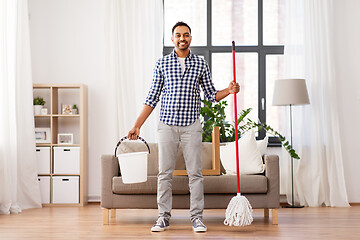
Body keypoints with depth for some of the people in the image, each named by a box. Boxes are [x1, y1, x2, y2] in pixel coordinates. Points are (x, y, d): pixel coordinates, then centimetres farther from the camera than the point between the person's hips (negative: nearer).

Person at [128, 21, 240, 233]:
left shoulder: (201, 64, 7)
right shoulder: (162, 63, 6)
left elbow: (211, 95, 11)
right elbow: (152, 98, 7)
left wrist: (228, 91, -9)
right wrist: (137, 126, 4)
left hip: (192, 126, 0)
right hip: (167, 125, 0)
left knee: (195, 173, 0)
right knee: (165, 173, 3)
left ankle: (197, 218, 9)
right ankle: (164, 217, 12)